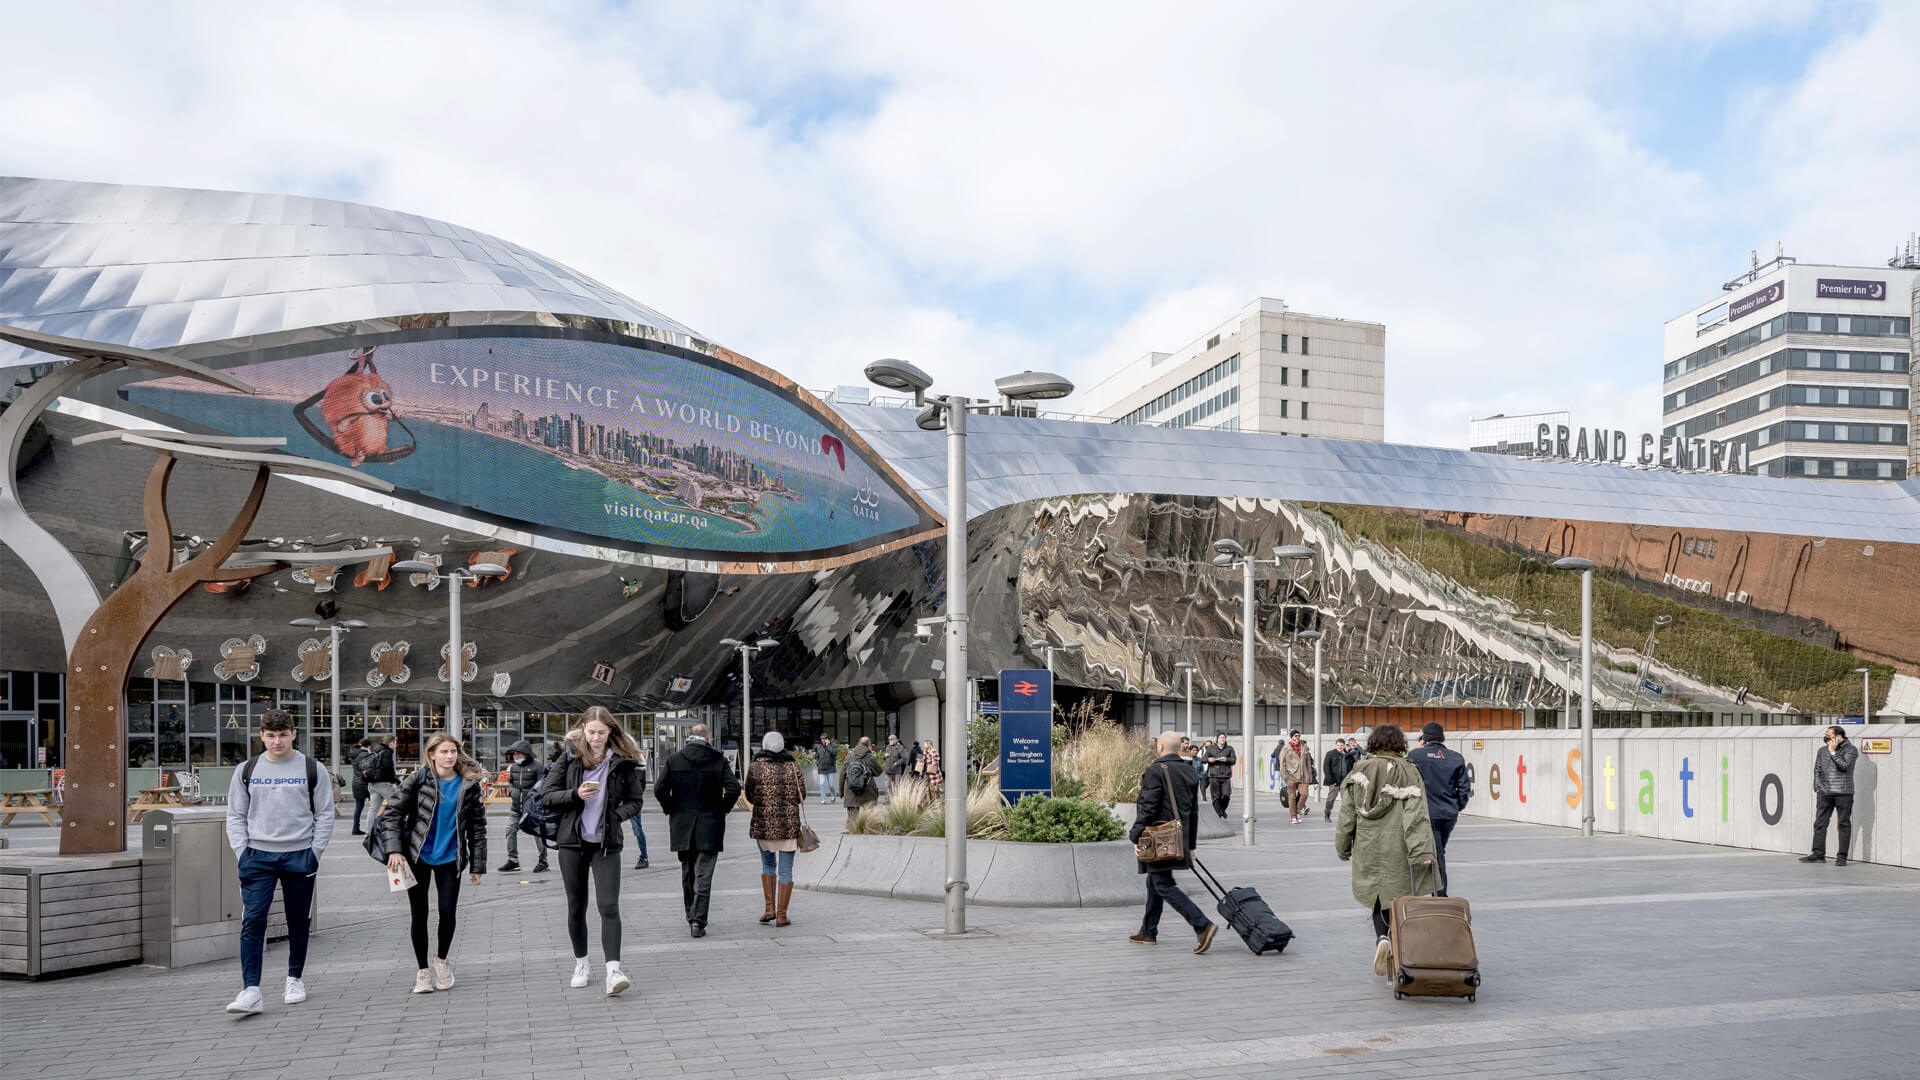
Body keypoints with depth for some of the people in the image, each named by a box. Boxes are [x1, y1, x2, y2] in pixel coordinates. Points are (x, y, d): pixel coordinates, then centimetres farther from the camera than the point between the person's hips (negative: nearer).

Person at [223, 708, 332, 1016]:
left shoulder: (311, 769, 2)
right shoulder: (247, 771, 7)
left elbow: (325, 814, 4)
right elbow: (236, 816, 10)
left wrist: (315, 853, -4)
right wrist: (242, 852, -1)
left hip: (299, 856, 0)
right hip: (258, 857, 1)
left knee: (298, 921, 9)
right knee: (253, 921, -10)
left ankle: (295, 979, 25)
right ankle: (250, 991, -12)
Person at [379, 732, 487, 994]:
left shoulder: (469, 784, -2)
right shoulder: (419, 779, -6)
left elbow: (477, 826, 2)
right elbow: (392, 812, -5)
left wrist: (477, 865, 0)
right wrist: (394, 849, -16)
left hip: (450, 857, 1)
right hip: (417, 856, -1)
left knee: (448, 912, -6)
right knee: (419, 914, 4)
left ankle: (441, 959, 22)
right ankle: (422, 970, 20)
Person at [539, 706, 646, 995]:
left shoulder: (622, 762, 0)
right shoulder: (569, 757, 0)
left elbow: (634, 801, 7)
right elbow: (546, 795, 0)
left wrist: (616, 816, -11)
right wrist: (576, 795, -17)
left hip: (606, 843, -1)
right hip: (572, 841, 1)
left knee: (609, 906, -12)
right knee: (576, 906, 11)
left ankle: (613, 971, -17)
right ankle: (582, 965, 26)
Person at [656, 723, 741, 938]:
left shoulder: (674, 761, -1)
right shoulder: (719, 761, -4)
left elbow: (660, 789, -8)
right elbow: (734, 789, -13)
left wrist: (671, 810, 4)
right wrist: (722, 809, 0)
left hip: (682, 826, 2)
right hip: (710, 827, -2)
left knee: (687, 873, 18)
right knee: (703, 876, -2)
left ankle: (691, 917, 29)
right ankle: (698, 921, -11)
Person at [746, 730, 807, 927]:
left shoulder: (754, 767, -2)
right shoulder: (792, 766, -3)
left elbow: (750, 796, 6)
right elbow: (801, 796, 1)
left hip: (763, 822, 1)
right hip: (789, 824, -1)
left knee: (768, 865, 21)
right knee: (785, 870, 5)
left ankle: (770, 908, 14)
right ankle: (781, 915, 4)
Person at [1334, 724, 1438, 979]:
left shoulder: (1359, 772, 1)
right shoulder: (1408, 773, -6)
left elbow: (1347, 814, 4)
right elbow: (1416, 816, -15)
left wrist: (1342, 847, 14)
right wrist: (1422, 852, -19)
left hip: (1367, 847, 2)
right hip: (1397, 850, -2)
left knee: (1377, 895, 13)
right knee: (1395, 896, 8)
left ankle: (1382, 939, -10)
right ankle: (1396, 954, 7)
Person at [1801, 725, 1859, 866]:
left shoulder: (1851, 749, -1)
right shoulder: (1822, 750, 13)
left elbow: (1844, 765, -16)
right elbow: (1817, 770, 16)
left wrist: (1833, 752, -13)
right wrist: (1818, 787, 8)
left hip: (1843, 793, -4)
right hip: (1824, 793, 4)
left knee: (1844, 824, 0)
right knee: (1820, 823, 2)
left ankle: (1841, 856, 4)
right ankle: (1818, 854, 8)